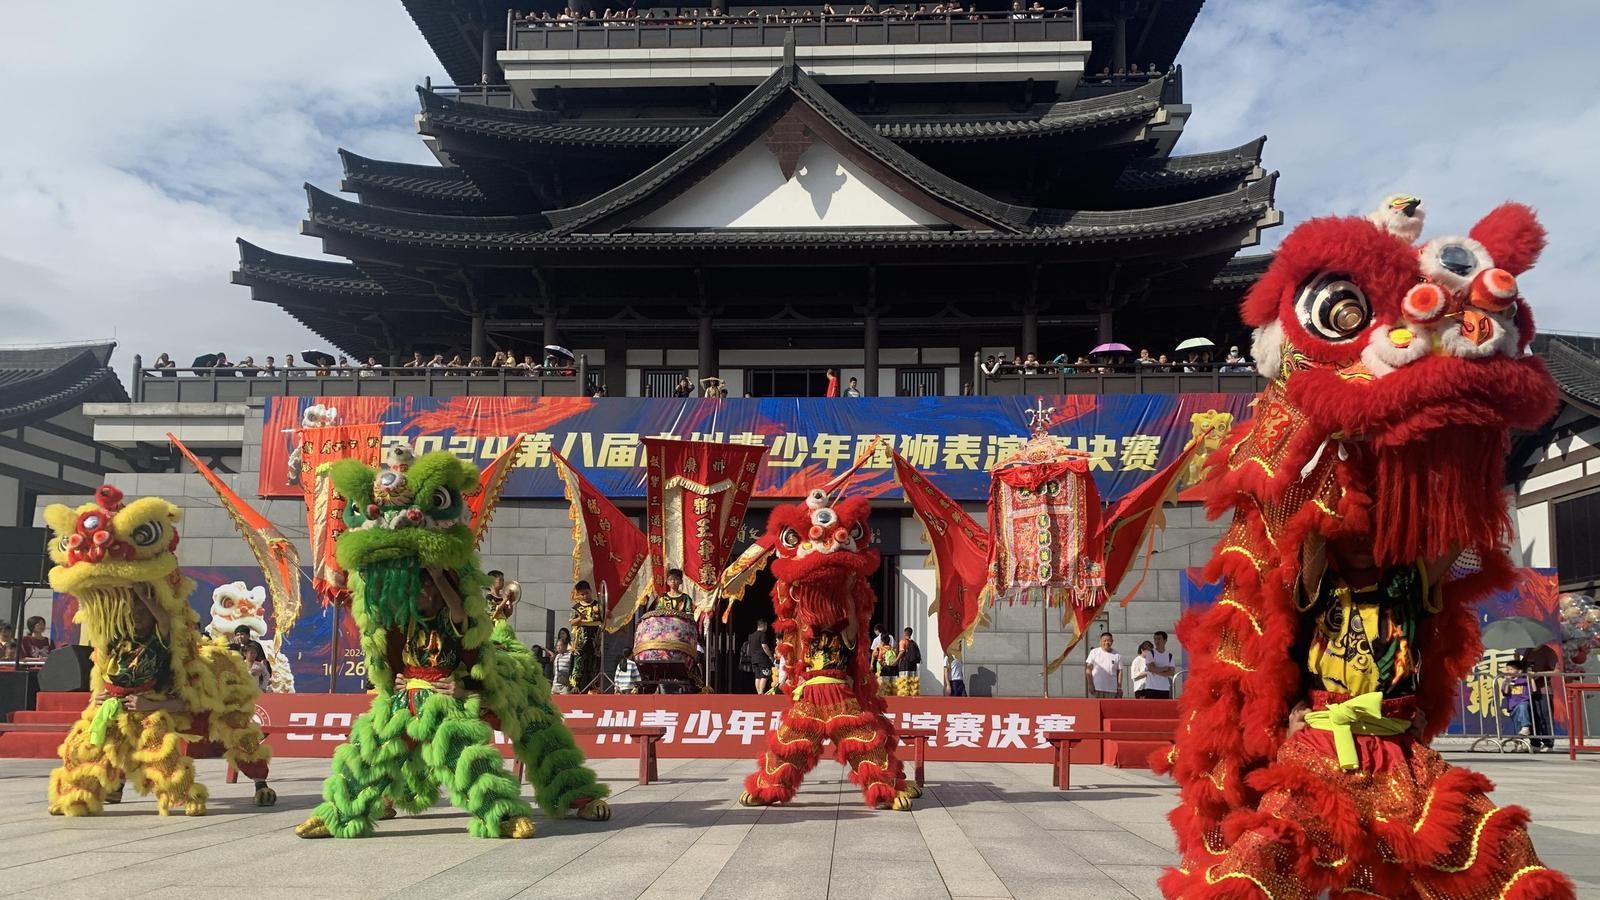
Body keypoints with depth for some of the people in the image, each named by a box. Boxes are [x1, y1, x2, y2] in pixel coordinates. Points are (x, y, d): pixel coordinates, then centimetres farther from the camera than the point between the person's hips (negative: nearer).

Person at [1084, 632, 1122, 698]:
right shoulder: (1094, 652, 3)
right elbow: (1088, 669, -1)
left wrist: (1119, 688, 2)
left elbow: (1119, 672, 9)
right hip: (1096, 688, -2)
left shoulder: (1117, 655, 9)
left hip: (1112, 690, 2)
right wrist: (1090, 684, -9)